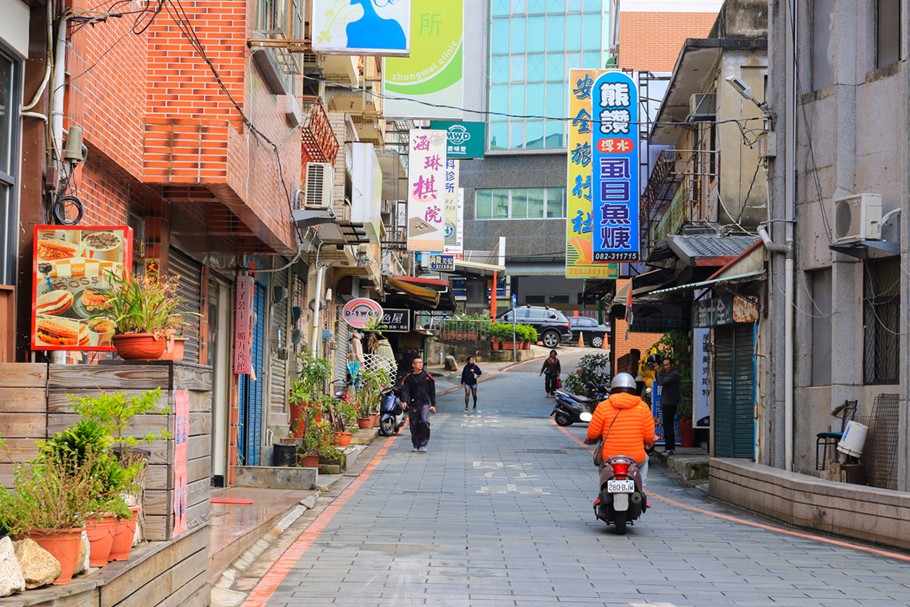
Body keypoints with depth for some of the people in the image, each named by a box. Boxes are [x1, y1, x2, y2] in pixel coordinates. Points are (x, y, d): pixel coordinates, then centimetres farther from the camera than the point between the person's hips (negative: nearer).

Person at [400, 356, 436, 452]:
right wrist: (404, 401, -18)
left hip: (425, 404, -1)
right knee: (414, 425, 3)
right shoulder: (408, 378, 6)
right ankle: (416, 445, 17)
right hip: (413, 405, 1)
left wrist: (433, 405, 6)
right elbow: (405, 390, -1)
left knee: (425, 422, -18)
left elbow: (432, 391, 10)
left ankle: (423, 444, -9)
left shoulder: (427, 376, 6)